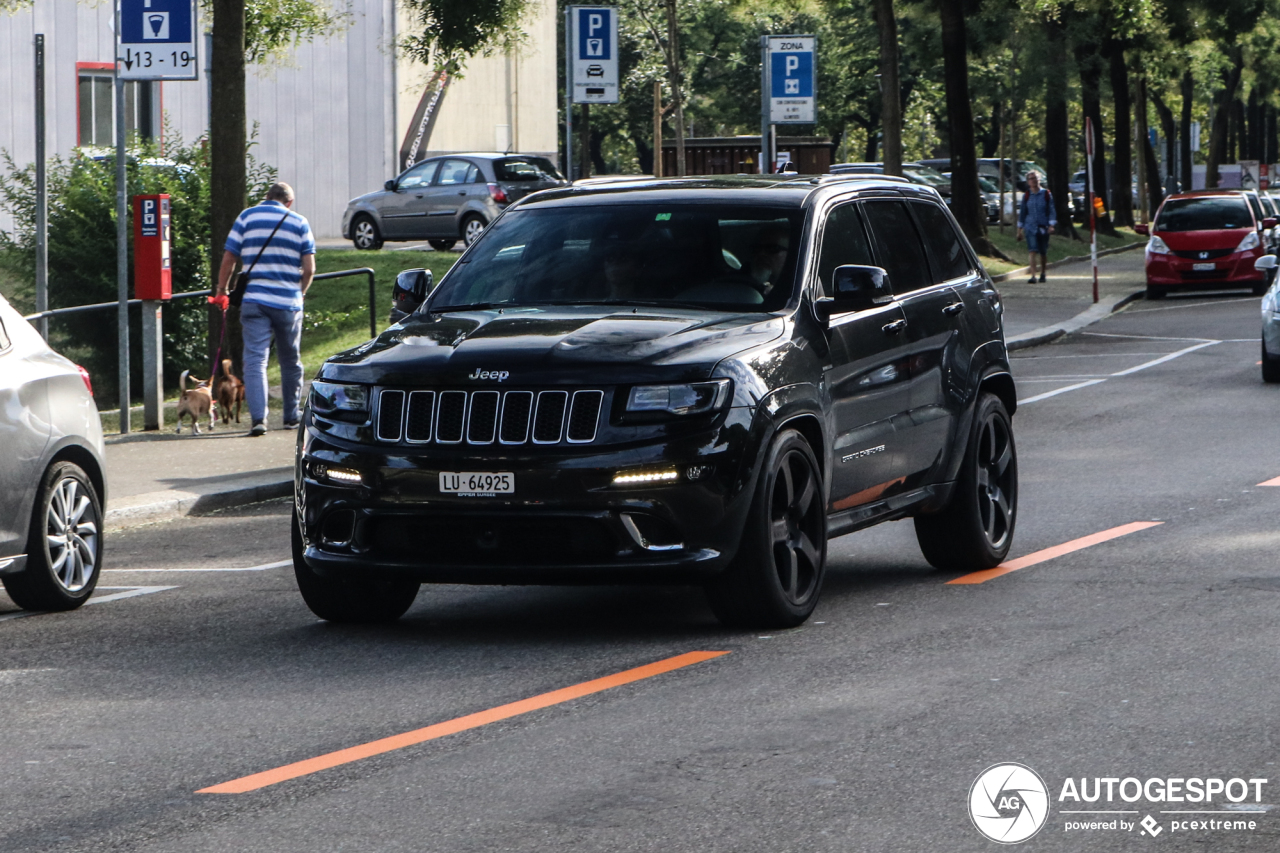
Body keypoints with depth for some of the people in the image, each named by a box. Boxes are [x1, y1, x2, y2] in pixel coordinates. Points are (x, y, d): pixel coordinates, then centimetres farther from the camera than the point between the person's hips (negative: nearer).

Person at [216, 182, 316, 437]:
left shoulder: (246, 217, 6)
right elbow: (309, 268, 0)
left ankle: (258, 418, -18)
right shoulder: (299, 222, 6)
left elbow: (228, 260, 2)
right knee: (291, 362, 15)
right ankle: (292, 417, 22)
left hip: (254, 299, -1)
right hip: (289, 301, 1)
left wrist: (222, 289, 16)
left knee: (255, 359, -5)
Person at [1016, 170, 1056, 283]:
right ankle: (1033, 276, -20)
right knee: (1032, 251, -14)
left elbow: (1051, 210, 2)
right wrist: (1020, 229, 12)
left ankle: (1042, 274, 30)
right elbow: (1022, 212, 12)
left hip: (1043, 227, 0)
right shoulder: (1026, 196, 6)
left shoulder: (1046, 194, 2)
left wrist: (1051, 225, -9)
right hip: (1030, 226, 0)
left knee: (1043, 252, 10)